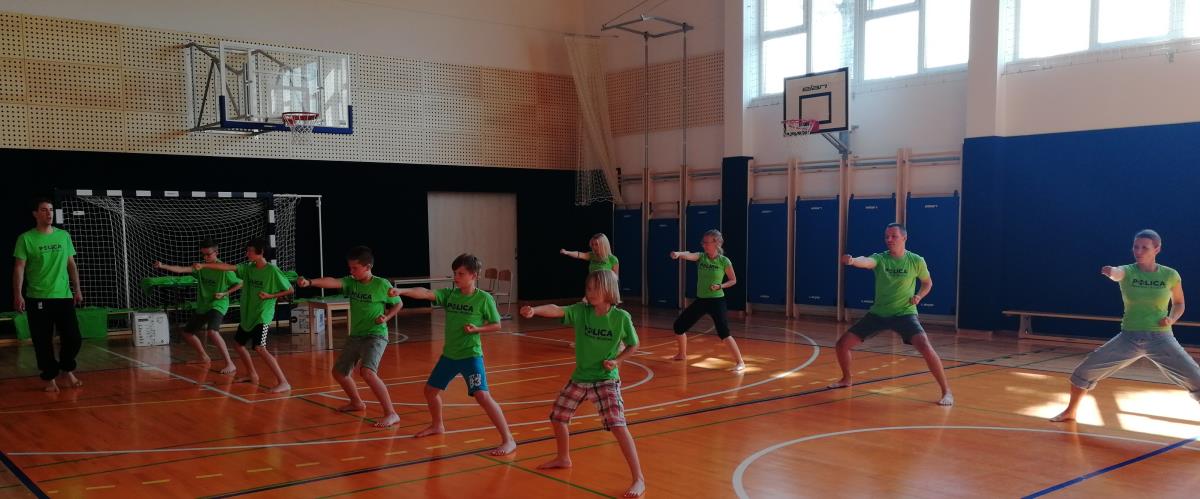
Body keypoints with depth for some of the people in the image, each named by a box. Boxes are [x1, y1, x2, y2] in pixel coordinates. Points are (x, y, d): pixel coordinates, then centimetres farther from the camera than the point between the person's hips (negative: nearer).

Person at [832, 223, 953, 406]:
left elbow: (928, 283, 11)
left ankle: (946, 391, -13)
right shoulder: (880, 258, -8)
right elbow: (866, 262, -33)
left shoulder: (916, 261, -7)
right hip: (878, 313, 3)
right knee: (842, 343, -1)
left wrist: (919, 296, -10)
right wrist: (852, 260, -57)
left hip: (905, 313, -2)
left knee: (924, 346, -28)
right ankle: (847, 379, 28)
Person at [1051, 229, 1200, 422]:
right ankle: (1070, 412, 17)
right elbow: (1117, 273, -32)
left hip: (1161, 339, -1)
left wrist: (1171, 319, -8)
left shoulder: (1170, 275, -3)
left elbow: (1179, 303, 13)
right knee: (1085, 370, -4)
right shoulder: (1127, 271, -6)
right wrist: (1111, 271, -57)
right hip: (1129, 337, 1)